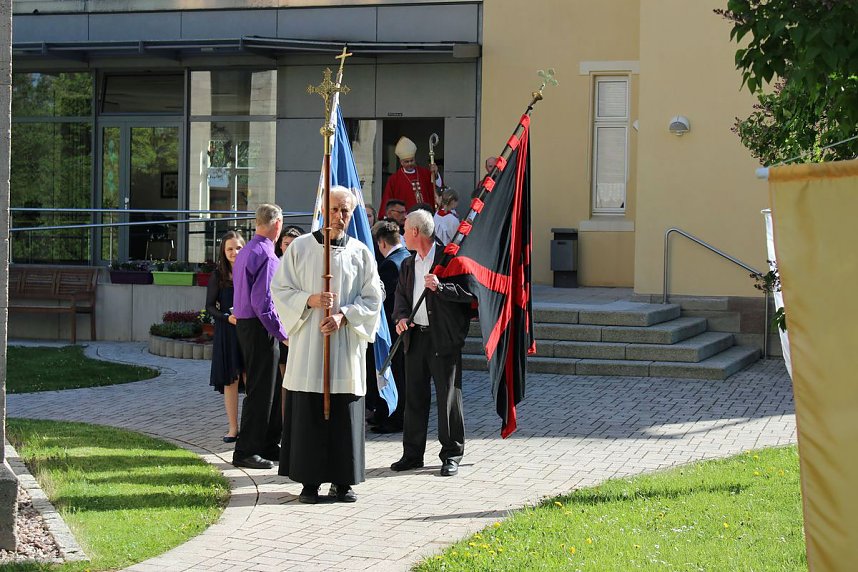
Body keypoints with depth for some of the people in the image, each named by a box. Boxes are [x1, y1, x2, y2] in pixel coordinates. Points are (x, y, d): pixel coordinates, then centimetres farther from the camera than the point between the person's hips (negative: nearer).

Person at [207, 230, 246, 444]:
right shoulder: (218, 276, 2)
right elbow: (210, 306, 3)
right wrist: (227, 317, -13)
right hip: (226, 332, 0)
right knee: (230, 380, 3)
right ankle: (233, 428, 10)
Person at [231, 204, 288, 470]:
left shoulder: (245, 252, 13)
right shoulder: (266, 255, -18)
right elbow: (262, 301, -23)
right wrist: (282, 333, -18)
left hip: (244, 325, 10)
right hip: (260, 328, -10)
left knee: (270, 388, 17)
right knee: (261, 390, -4)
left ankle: (269, 446, 24)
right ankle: (246, 452, 0)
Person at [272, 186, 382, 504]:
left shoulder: (361, 253, 7)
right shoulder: (300, 247, 4)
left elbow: (372, 299, 4)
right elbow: (280, 289, 3)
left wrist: (343, 316, -12)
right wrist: (309, 300, -14)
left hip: (347, 345, 1)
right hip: (308, 343, -1)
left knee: (345, 415, 2)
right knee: (307, 414, -1)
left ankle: (343, 480, 10)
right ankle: (309, 481, 5)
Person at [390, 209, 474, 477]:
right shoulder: (407, 265, 16)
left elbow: (469, 291, -9)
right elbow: (401, 295, 15)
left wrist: (441, 287, -22)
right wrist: (401, 317, -4)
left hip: (444, 337, -6)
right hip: (415, 336, 6)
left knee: (448, 397, -1)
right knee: (414, 396, 9)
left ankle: (451, 455, 7)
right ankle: (412, 454, 17)